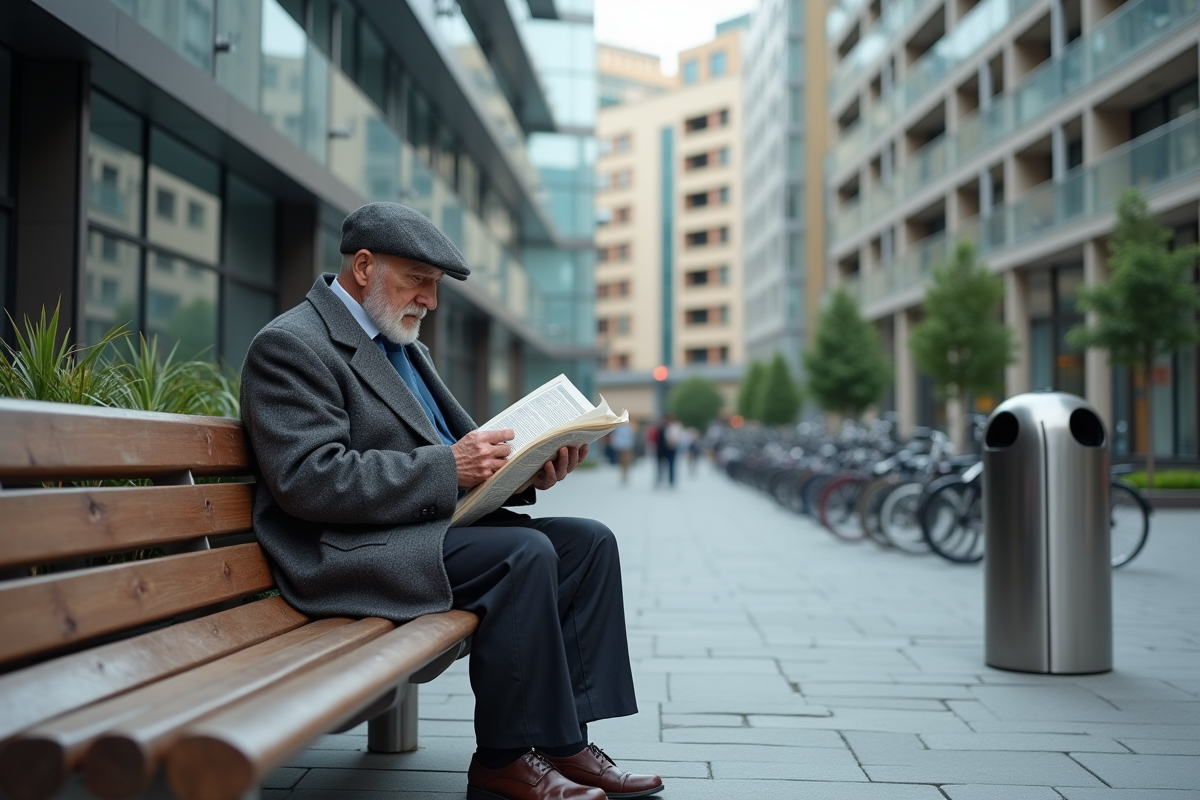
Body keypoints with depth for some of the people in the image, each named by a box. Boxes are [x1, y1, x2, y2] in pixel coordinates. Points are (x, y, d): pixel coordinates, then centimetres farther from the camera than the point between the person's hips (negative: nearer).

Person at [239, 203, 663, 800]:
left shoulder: (404, 347, 21)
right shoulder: (290, 345, -9)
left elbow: (457, 441, 20)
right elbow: (309, 481, -21)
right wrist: (449, 468, -24)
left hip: (434, 522, 10)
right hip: (352, 550, -9)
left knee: (589, 542, -3)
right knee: (524, 554, -27)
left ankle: (562, 740, -4)